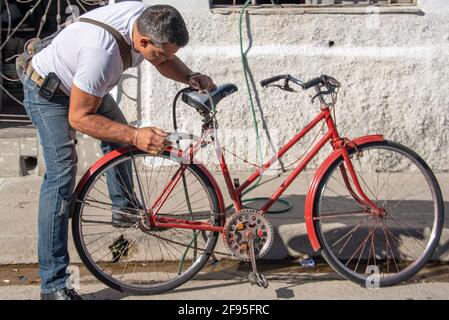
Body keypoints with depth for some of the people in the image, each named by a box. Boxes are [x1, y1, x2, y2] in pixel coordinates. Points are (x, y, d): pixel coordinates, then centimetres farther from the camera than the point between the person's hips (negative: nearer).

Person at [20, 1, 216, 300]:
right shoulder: (102, 52, -42)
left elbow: (164, 62, 2)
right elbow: (79, 118, -32)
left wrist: (191, 77, -18)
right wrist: (135, 135, -39)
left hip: (82, 84, 9)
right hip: (48, 91, -8)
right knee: (62, 175, -16)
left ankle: (124, 210, 35)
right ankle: (52, 284, -13)